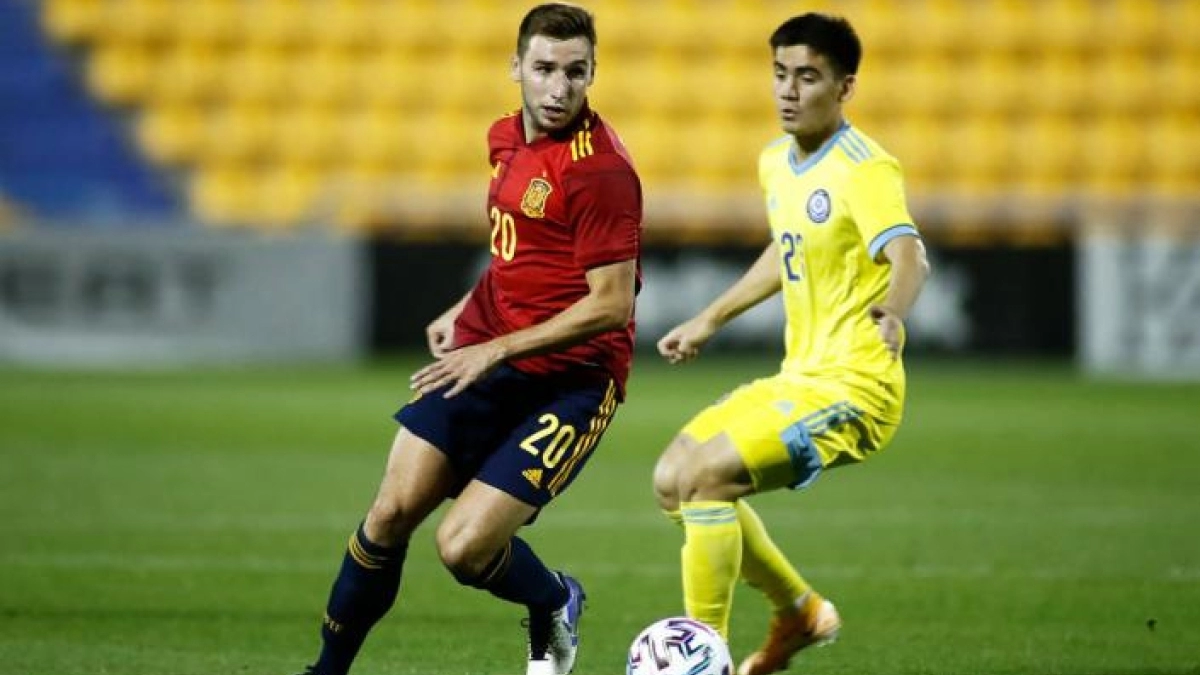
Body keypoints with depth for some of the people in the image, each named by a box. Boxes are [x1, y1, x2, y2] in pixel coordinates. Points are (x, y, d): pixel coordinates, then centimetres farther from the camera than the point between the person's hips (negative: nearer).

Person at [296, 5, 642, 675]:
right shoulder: (508, 137, 8)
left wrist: (495, 350, -20)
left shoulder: (602, 170, -19)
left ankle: (556, 606, 19)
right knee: (391, 515, -2)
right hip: (484, 356, 7)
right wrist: (464, 314, 18)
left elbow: (610, 304, -21)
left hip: (569, 382, -7)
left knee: (464, 549, -14)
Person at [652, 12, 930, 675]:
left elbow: (908, 255, -35)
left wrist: (893, 308, -57)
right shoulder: (777, 163, 9)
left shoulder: (864, 170, -17)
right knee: (672, 479, 13)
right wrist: (709, 319, 31)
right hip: (798, 377, 9)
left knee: (703, 476, -22)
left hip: (851, 387, -9)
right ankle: (800, 609, 27)